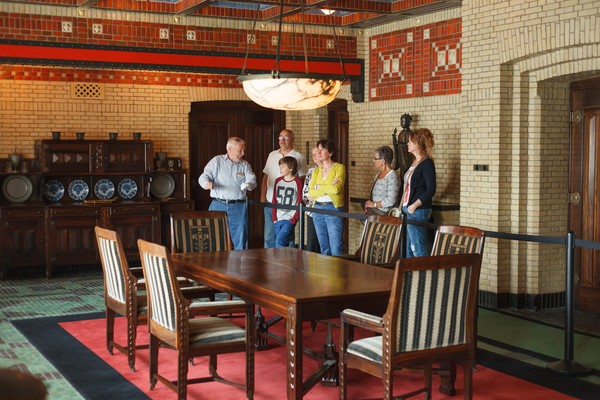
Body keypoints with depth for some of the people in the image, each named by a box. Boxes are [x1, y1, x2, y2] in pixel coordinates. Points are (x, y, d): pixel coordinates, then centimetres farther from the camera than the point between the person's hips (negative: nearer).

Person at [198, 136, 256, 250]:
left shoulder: (245, 165, 12)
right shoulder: (217, 161, 6)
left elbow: (252, 180, -2)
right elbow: (204, 176, 0)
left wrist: (248, 184, -26)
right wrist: (206, 183, -24)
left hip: (239, 207, 2)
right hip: (218, 205, -1)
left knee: (240, 239, 2)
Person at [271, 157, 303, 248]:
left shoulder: (297, 182, -4)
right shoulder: (278, 181, 10)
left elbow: (300, 203, -5)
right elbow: (274, 200, 12)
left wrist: (294, 219, -11)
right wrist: (274, 217, 3)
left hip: (289, 219, -5)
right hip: (278, 220, 5)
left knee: (280, 241, -19)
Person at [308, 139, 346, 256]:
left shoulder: (339, 167, -1)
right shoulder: (317, 171, 13)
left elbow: (336, 188, -17)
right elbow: (311, 193, 1)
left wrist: (319, 187, -5)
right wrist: (328, 189, -10)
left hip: (333, 208, -5)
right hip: (318, 209, 6)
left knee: (336, 249, -11)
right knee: (324, 248, 10)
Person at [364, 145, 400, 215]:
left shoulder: (392, 176, -13)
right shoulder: (378, 175, 16)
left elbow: (391, 201, -20)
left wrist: (374, 204, -10)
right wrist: (368, 204, 1)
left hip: (383, 214, -8)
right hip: (372, 212, 8)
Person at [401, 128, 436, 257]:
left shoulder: (427, 163, -13)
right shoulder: (415, 162, 15)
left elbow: (431, 190, -18)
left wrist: (414, 206, -19)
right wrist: (403, 206, 14)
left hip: (418, 211, -9)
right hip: (408, 210, 9)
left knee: (419, 248, -7)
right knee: (409, 247, 14)